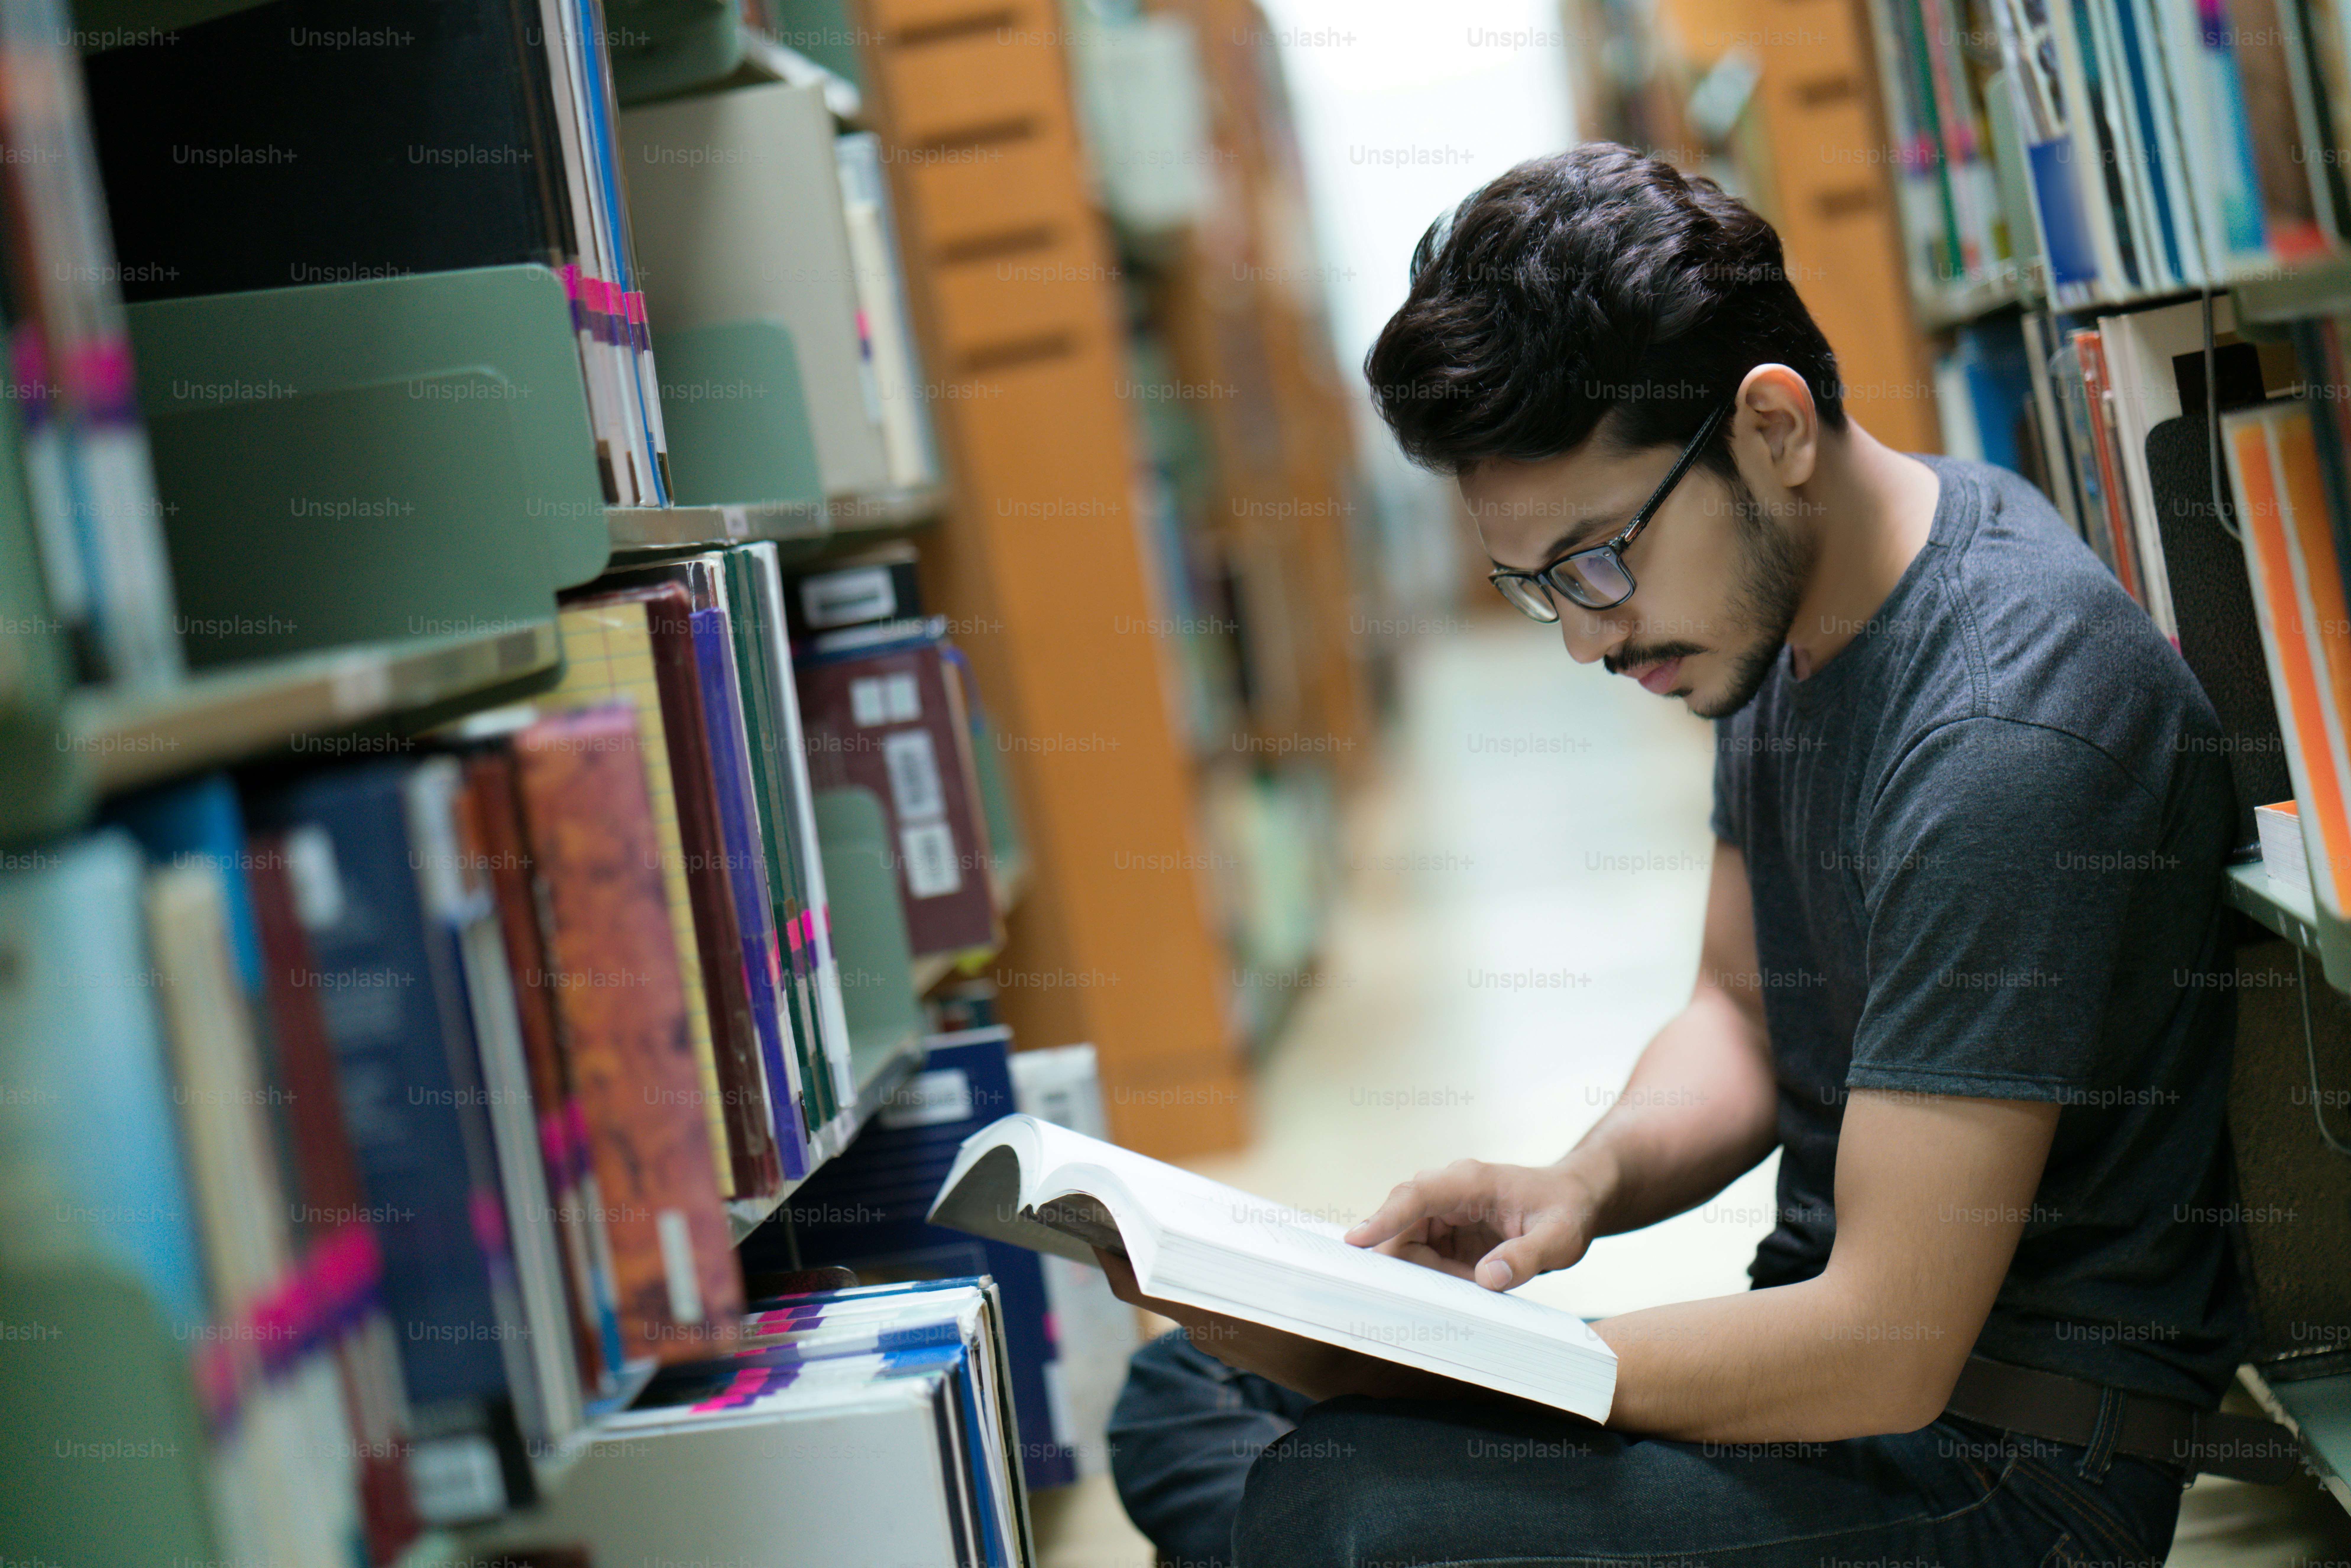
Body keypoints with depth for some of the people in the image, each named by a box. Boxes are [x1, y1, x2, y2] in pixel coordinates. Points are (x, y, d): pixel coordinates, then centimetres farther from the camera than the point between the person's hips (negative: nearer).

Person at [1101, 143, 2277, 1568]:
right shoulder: (1777, 597, 3)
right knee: (1183, 1393, 7)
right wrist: (1591, 1182, -6)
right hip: (1841, 1324, 9)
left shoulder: (2007, 729, -26)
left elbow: (1884, 1351, -26)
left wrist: (1395, 1367, -23)